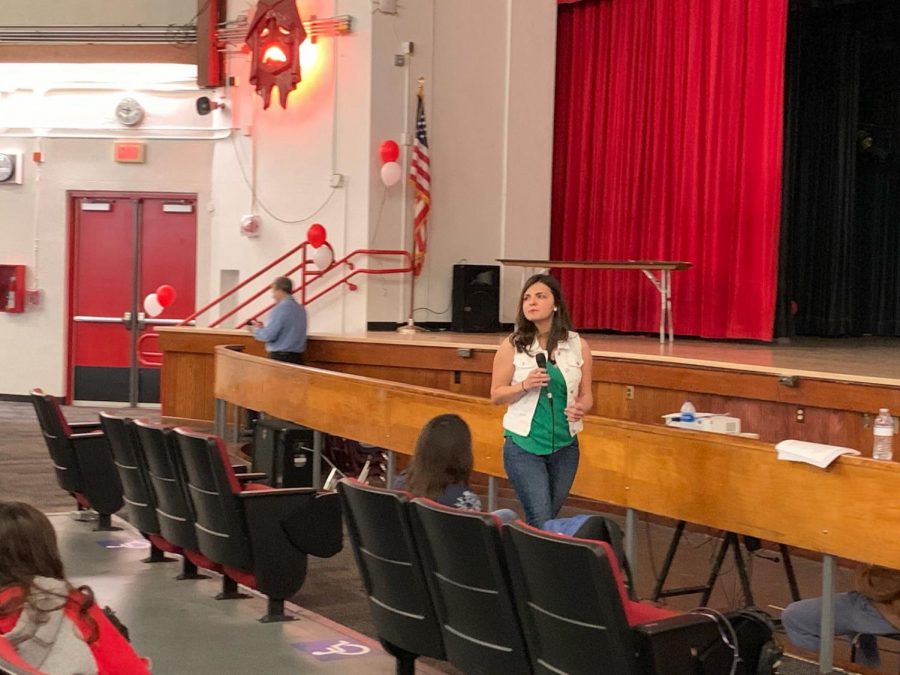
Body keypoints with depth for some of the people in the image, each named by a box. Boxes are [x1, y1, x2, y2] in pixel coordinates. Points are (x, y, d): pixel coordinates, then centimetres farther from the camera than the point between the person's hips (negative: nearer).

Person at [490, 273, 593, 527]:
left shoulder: (578, 346, 1)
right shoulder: (512, 346, -5)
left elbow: (586, 394, 8)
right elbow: (496, 396, 0)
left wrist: (581, 408, -15)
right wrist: (525, 386, -19)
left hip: (565, 446, 3)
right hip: (524, 445, -3)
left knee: (549, 518, 14)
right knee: (541, 523, -9)